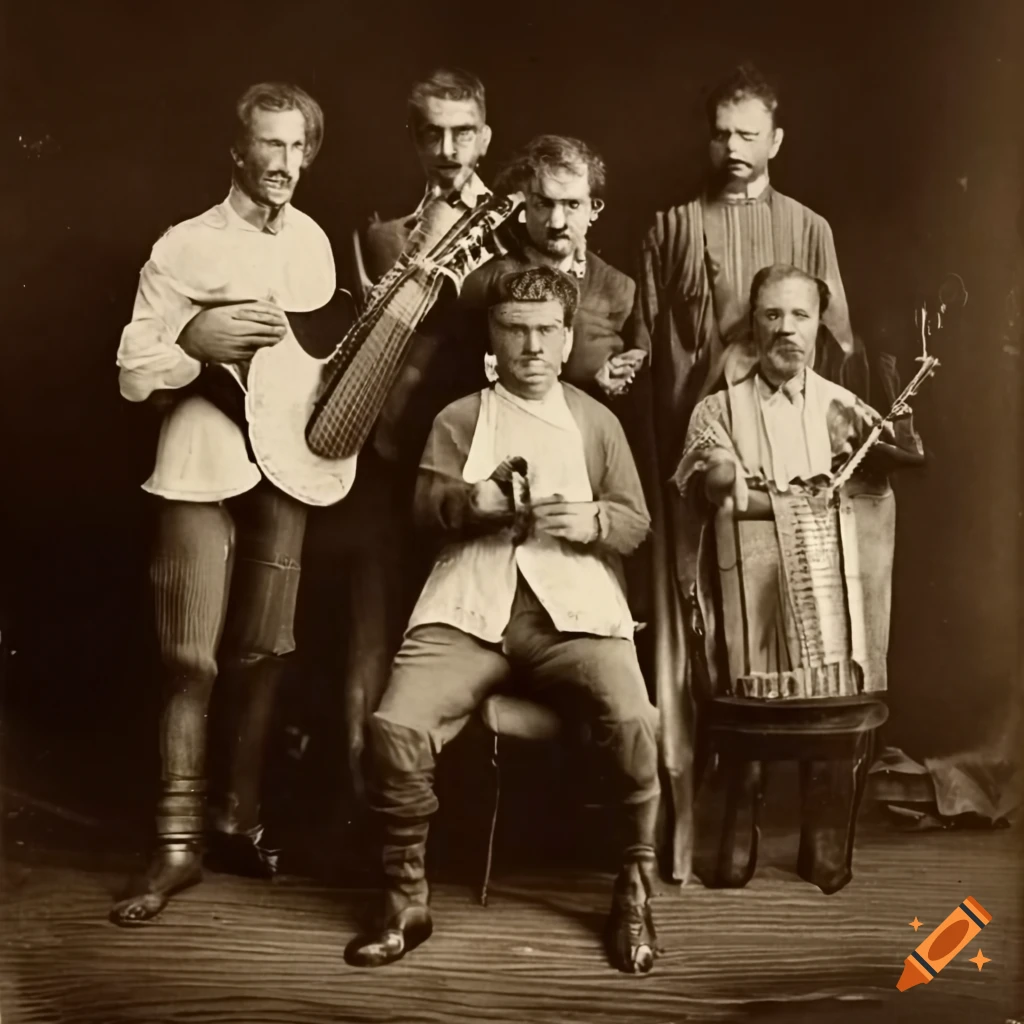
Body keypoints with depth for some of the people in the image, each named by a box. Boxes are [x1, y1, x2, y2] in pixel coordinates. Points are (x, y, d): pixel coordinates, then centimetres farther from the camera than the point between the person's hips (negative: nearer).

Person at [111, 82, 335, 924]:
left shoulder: (313, 242, 11)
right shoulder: (185, 247, -3)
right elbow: (133, 375, -5)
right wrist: (199, 340, -19)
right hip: (203, 469, -4)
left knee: (261, 655, 8)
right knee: (194, 660, -3)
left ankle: (239, 823, 21)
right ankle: (179, 842, 7)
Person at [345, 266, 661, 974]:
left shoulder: (598, 421, 20)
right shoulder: (459, 418, 18)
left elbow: (637, 521, 17)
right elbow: (425, 505, 7)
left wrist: (593, 521, -6)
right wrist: (473, 499, -15)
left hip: (575, 604, 0)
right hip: (471, 604, 1)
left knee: (634, 723, -28)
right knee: (396, 726, -24)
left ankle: (635, 895, -3)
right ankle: (407, 901, -1)